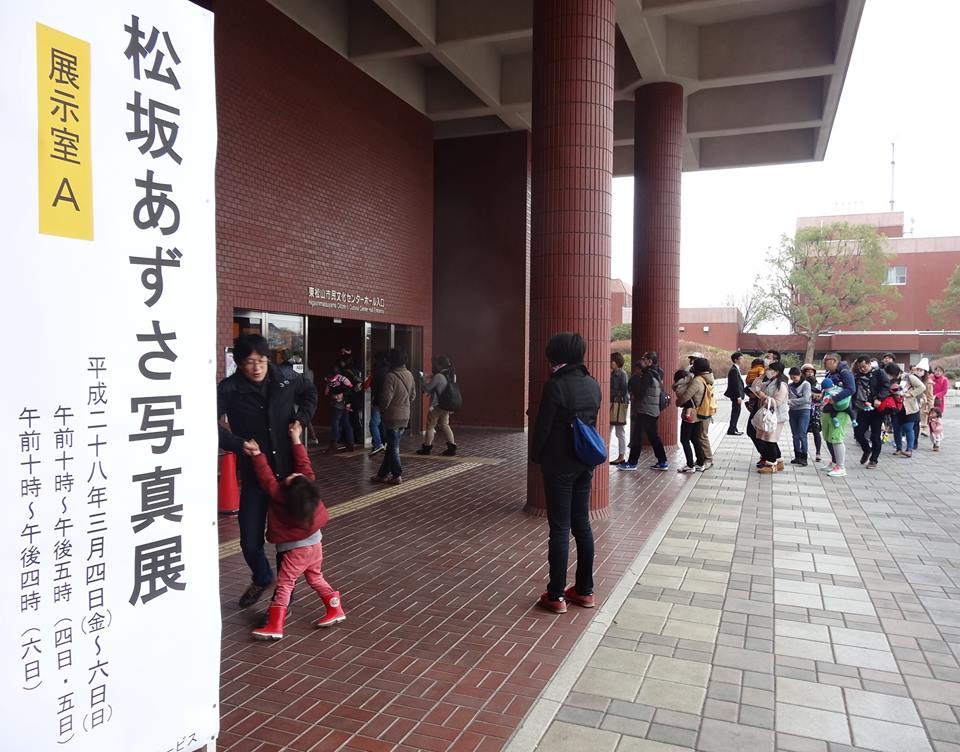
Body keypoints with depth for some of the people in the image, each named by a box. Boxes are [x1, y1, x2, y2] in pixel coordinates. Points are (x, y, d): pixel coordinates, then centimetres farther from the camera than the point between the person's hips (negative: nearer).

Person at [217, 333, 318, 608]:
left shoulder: (285, 379, -5)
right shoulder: (229, 389, -13)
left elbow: (310, 392, 16)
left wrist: (302, 418, 2)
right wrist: (238, 444, -24)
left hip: (288, 471, 1)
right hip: (254, 475, -1)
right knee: (250, 541, 5)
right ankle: (262, 578, 38)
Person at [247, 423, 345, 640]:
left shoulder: (279, 496, -29)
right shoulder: (308, 484, -18)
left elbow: (267, 477, -23)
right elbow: (304, 464, -6)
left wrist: (257, 455, -20)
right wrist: (296, 439, -2)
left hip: (296, 549, -6)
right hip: (315, 543, 6)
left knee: (284, 585, 1)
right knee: (316, 578, 22)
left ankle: (275, 626, 0)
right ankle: (335, 611, 24)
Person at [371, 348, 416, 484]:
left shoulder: (390, 376, -20)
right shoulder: (409, 375, 4)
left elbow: (386, 398, -21)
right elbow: (413, 395, 13)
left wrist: (381, 409, -3)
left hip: (392, 417, -7)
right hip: (405, 417, 7)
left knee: (393, 447, 3)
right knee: (392, 445, 15)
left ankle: (397, 475, 7)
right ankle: (383, 474, 23)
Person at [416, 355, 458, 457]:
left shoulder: (438, 377, -21)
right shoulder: (450, 375, 5)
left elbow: (427, 388, -15)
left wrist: (425, 381, 4)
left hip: (437, 406, -8)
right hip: (446, 406, 8)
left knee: (430, 426, 6)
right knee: (444, 425, 16)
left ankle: (427, 447, 15)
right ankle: (452, 447, 11)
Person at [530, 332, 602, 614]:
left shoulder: (555, 385, -17)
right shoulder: (592, 384, 4)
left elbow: (543, 425, -13)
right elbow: (592, 421, 12)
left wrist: (535, 456, 1)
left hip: (559, 464, -6)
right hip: (585, 463, 7)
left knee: (559, 528, 0)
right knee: (582, 524, 14)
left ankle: (556, 595, 8)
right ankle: (585, 590, 23)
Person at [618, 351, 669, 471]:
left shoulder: (648, 375, -16)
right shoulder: (657, 374, 14)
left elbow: (640, 392, -17)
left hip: (645, 410, -9)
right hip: (654, 410, 10)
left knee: (637, 436, -3)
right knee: (653, 436, 15)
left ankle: (632, 462, 1)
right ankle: (662, 462, 17)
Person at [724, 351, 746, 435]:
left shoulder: (736, 369, 13)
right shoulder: (734, 370, -19)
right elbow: (735, 384, -21)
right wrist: (738, 397, -21)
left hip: (737, 395, 10)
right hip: (736, 396, -10)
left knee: (736, 412, 15)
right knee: (736, 412, -4)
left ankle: (733, 428, 23)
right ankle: (731, 430, 1)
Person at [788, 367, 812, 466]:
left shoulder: (806, 384, -5)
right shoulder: (790, 385, 8)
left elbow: (805, 399, -16)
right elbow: (787, 397, 3)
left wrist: (790, 401, -18)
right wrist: (785, 400, -20)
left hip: (804, 411, -5)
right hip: (793, 412, 5)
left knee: (801, 435, -10)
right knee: (795, 435, 9)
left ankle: (804, 457, -4)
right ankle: (797, 456, 17)